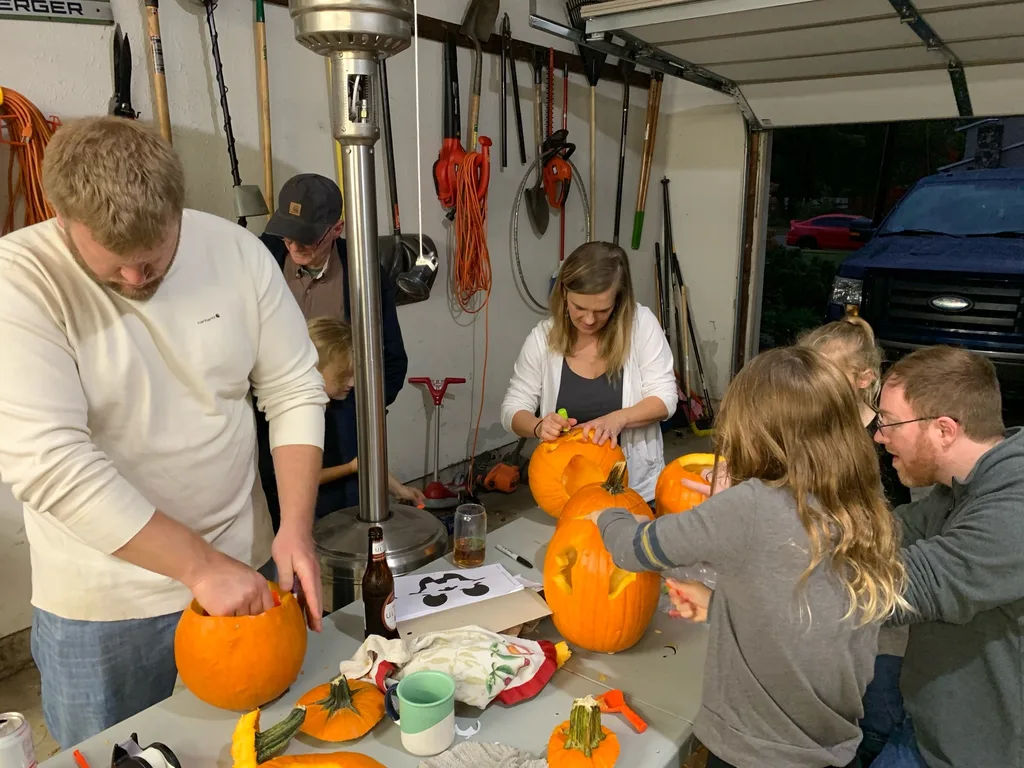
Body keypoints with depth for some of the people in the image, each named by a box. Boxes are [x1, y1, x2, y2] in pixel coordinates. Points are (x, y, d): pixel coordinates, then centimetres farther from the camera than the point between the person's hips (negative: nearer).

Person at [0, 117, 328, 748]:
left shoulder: (237, 251, -8)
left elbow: (295, 390, -3)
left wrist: (296, 526, -13)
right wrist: (201, 564, -24)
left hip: (244, 572, 3)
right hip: (101, 609, -2)